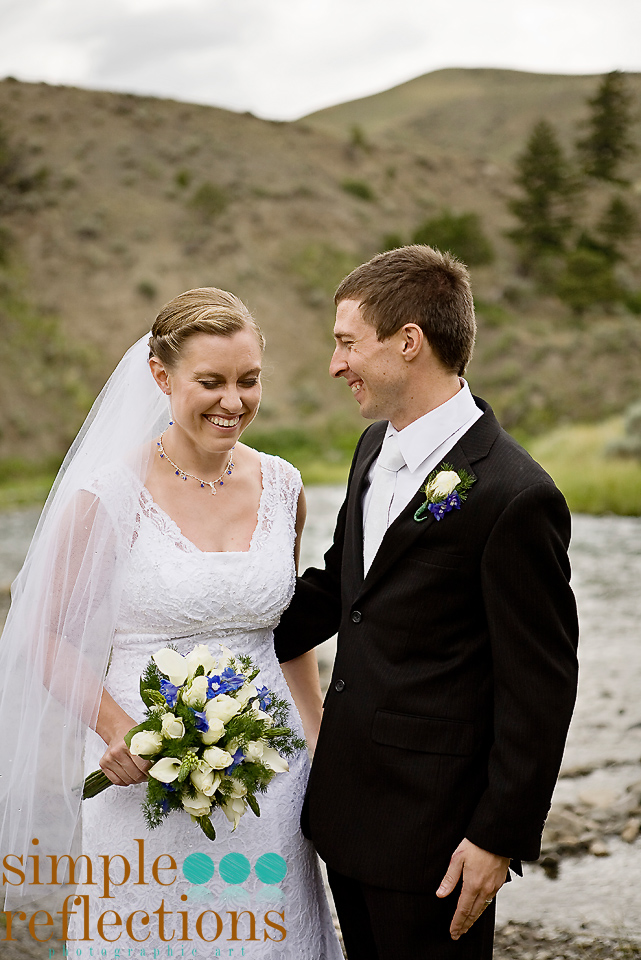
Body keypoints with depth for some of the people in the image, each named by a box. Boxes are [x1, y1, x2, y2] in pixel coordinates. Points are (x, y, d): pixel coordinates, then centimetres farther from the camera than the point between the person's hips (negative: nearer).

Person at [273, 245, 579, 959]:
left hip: (431, 823, -8)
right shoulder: (376, 447, 5)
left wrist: (500, 836, -15)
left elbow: (539, 687, -17)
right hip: (347, 799, 8)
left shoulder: (515, 497, -21)